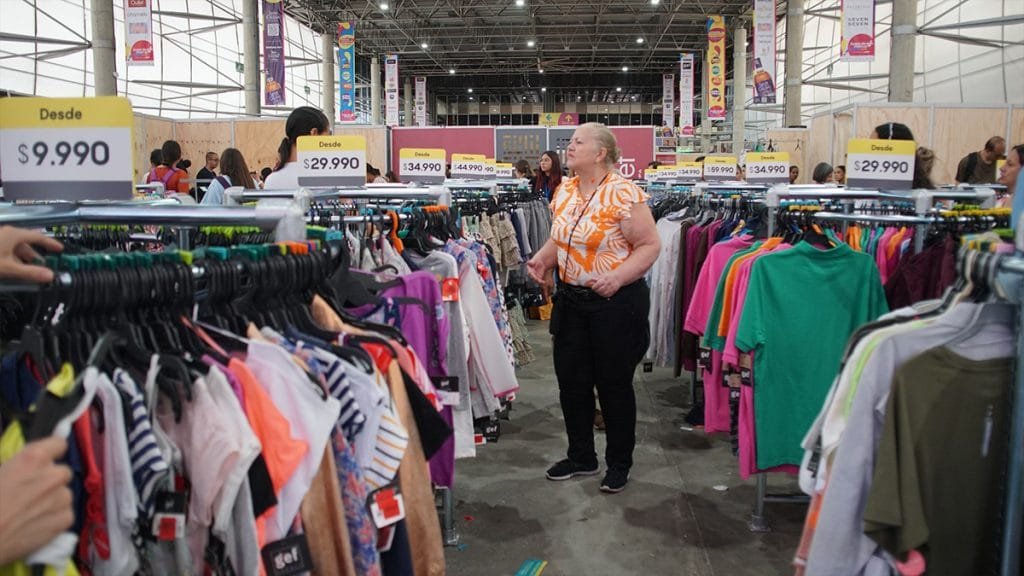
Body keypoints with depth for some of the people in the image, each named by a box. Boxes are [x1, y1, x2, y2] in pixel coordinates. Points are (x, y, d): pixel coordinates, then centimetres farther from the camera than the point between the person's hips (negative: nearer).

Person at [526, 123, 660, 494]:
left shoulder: (623, 193, -16)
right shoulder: (564, 192, 6)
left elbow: (650, 245, -16)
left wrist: (618, 277, -27)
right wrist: (542, 258, 0)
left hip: (616, 302, -7)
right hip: (571, 300, 7)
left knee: (614, 383, 6)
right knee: (571, 380, 13)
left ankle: (619, 464, 26)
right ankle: (581, 457, 32)